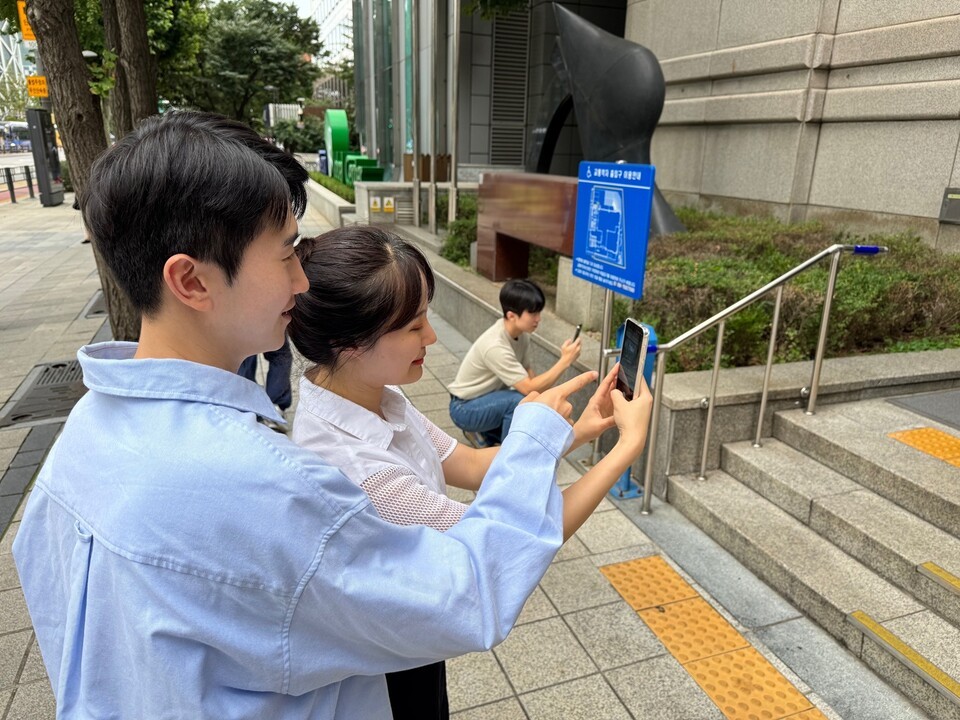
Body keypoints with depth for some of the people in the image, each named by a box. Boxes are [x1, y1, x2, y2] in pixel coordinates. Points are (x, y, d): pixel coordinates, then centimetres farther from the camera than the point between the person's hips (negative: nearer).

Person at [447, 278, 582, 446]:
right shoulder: (495, 346, -34)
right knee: (520, 401, -32)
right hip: (465, 408, -8)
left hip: (489, 398, 8)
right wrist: (565, 361, -32)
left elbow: (529, 377, 0)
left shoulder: (521, 334, -8)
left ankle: (483, 434, 15)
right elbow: (529, 389, -33)